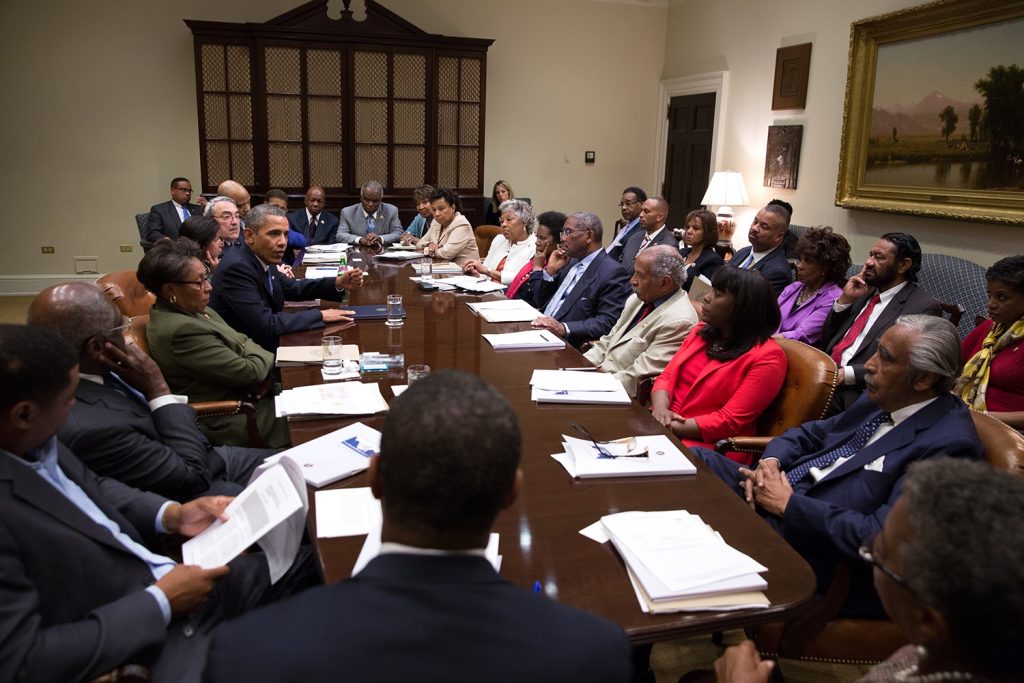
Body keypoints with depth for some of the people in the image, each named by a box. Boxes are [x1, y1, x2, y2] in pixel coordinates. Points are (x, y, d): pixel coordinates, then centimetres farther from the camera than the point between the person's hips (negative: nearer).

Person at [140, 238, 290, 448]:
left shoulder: (193, 310, 2)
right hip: (231, 423, -9)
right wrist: (267, 357, -3)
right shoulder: (182, 330, -26)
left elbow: (240, 341, 7)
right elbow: (249, 372, -23)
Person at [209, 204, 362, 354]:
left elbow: (291, 288, 15)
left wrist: (338, 283, 1)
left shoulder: (263, 259, 0)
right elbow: (266, 324, -27)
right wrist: (320, 315, -18)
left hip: (265, 344, 7)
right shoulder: (237, 268, -24)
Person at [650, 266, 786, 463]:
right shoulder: (702, 332, 15)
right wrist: (660, 409, -10)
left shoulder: (766, 357, -8)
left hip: (708, 447, -6)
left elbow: (730, 421, -13)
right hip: (663, 428, 6)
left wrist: (672, 428, -17)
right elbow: (667, 377, 12)